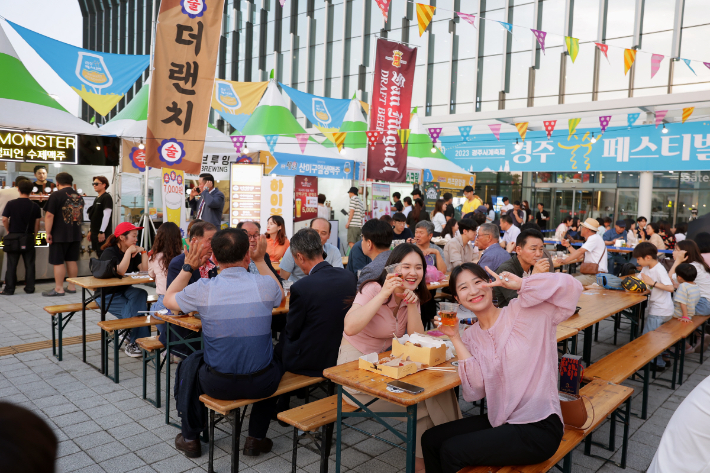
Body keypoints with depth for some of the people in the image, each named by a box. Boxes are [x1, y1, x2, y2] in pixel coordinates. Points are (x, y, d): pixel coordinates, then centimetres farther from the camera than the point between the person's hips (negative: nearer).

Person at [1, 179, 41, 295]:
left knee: (12, 265, 5)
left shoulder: (11, 204, -7)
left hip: (13, 236, -1)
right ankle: (30, 288, 11)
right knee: (29, 264, 7)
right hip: (28, 237, 1)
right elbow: (37, 223, 0)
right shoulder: (35, 206, -3)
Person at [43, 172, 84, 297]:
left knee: (58, 262, 1)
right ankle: (71, 287, 16)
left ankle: (59, 289, 4)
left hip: (60, 235, -6)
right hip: (76, 235, 6)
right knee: (72, 261, 12)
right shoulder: (79, 197, 10)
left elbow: (49, 215, -15)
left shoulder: (56, 195, -10)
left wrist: (48, 233, -10)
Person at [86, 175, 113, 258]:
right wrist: (90, 231, 20)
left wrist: (102, 232, -20)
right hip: (95, 233, 9)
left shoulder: (107, 197, -9)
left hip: (103, 233, -9)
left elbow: (106, 216, -16)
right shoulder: (97, 199, 18)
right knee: (98, 255, 11)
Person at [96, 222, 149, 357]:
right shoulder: (110, 252, -11)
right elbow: (120, 271, -27)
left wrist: (143, 252, -6)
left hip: (124, 291, 6)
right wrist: (128, 252, -22)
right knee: (134, 311, -28)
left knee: (141, 294, -29)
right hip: (107, 294, -6)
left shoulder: (133, 251, 10)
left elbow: (145, 270, 0)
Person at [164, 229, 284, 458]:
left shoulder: (202, 289, -13)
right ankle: (256, 438, 36)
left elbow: (168, 300, 9)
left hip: (218, 384, 0)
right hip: (260, 383, 1)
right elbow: (280, 296, 16)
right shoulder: (265, 284, -11)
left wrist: (188, 267, 12)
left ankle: (190, 438, 41)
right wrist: (261, 260, 16)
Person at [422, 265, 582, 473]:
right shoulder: (470, 336, 5)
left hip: (538, 429, -6)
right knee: (430, 439, 3)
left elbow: (569, 287, -23)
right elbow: (475, 391, -8)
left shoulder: (522, 312, -10)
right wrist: (455, 338, -12)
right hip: (499, 422, 6)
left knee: (451, 451, -15)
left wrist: (520, 284, -22)